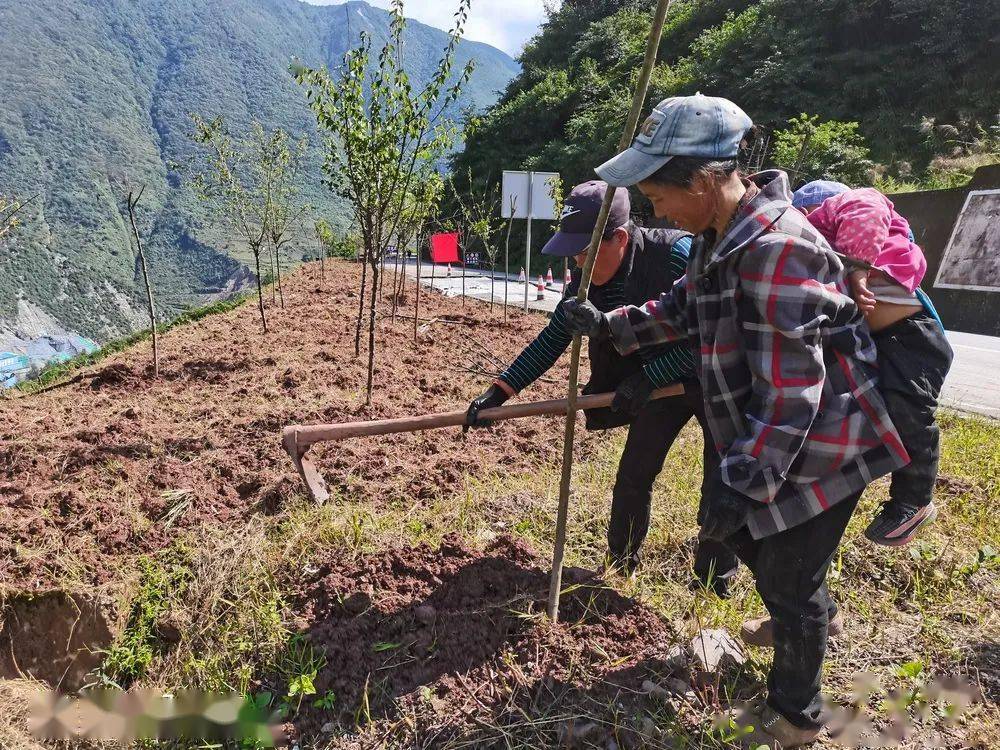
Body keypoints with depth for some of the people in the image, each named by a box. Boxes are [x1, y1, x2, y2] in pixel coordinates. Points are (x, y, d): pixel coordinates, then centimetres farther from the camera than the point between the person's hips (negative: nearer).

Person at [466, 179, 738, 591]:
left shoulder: (677, 254, -30)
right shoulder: (588, 278, -12)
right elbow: (554, 338, -6)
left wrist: (646, 378, -31)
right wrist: (500, 391, -11)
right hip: (658, 381, 5)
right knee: (633, 475, 7)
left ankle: (715, 581, 22)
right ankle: (620, 563, 28)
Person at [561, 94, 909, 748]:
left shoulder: (778, 248, -30)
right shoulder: (721, 236, 2)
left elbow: (790, 390, -30)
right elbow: (684, 307, 17)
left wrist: (743, 480, -26)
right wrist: (611, 325, 8)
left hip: (816, 450, -9)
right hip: (769, 441, 9)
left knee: (789, 582, 7)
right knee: (745, 535, 26)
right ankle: (806, 619, 56)